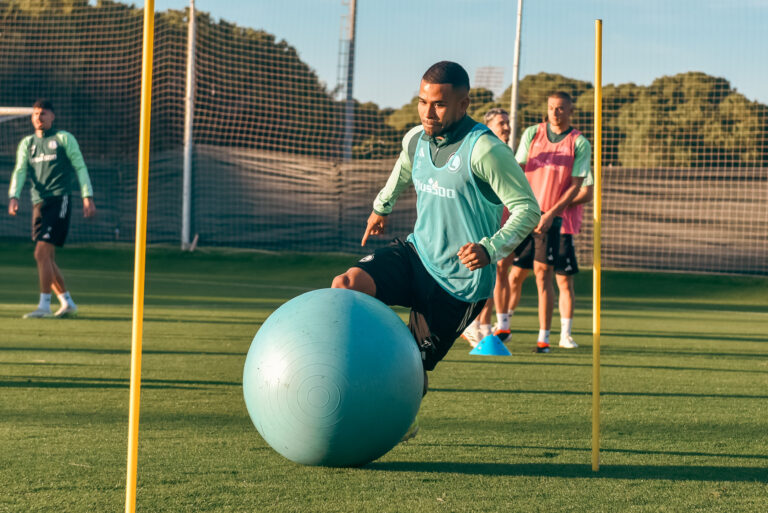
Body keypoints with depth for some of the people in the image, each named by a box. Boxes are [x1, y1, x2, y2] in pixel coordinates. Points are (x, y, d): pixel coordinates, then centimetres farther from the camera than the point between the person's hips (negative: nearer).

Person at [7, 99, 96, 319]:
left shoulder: (64, 139, 4)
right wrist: (13, 197, -10)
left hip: (59, 200, -6)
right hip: (39, 202, 6)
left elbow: (80, 167, 2)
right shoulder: (27, 143, 17)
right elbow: (19, 171, 7)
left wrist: (87, 197, -6)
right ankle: (67, 302, 20)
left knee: (42, 253, -17)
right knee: (47, 259, 7)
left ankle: (44, 305, -15)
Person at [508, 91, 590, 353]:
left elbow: (576, 185, -4)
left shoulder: (579, 143, 0)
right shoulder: (532, 133, 8)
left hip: (551, 217, -2)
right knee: (516, 273, 6)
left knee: (543, 272, -11)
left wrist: (551, 214, -13)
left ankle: (544, 338, -9)